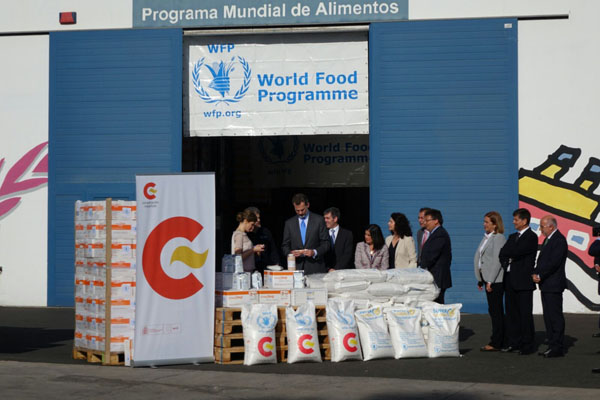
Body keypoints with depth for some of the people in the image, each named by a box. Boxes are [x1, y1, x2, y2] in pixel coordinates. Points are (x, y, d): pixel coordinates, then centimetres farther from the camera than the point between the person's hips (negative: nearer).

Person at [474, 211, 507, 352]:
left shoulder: (499, 238, -13)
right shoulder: (486, 237, 16)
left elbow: (497, 261, -18)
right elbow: (480, 257, 18)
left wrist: (490, 281, -20)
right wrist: (480, 279, 15)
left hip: (496, 280, -9)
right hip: (487, 278, 9)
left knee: (496, 311, -6)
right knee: (493, 310, 12)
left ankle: (496, 343, -3)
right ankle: (496, 339, 17)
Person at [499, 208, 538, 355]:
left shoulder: (531, 237, -8)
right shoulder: (513, 237, 18)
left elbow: (516, 252, -18)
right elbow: (502, 254, 11)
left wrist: (508, 254, 0)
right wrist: (506, 264, -6)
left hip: (523, 281, -8)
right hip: (510, 280, 8)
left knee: (525, 314, -4)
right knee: (511, 312, 10)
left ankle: (527, 345, 0)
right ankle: (513, 343, 16)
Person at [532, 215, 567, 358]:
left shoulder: (559, 240, -13)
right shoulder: (547, 240, 18)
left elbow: (554, 262, -20)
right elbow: (541, 260, 19)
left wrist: (540, 275, -14)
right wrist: (535, 273, 4)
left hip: (554, 285, -10)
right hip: (546, 285, 10)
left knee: (555, 316, -6)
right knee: (548, 317, 12)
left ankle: (558, 348, -3)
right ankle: (552, 345, 18)